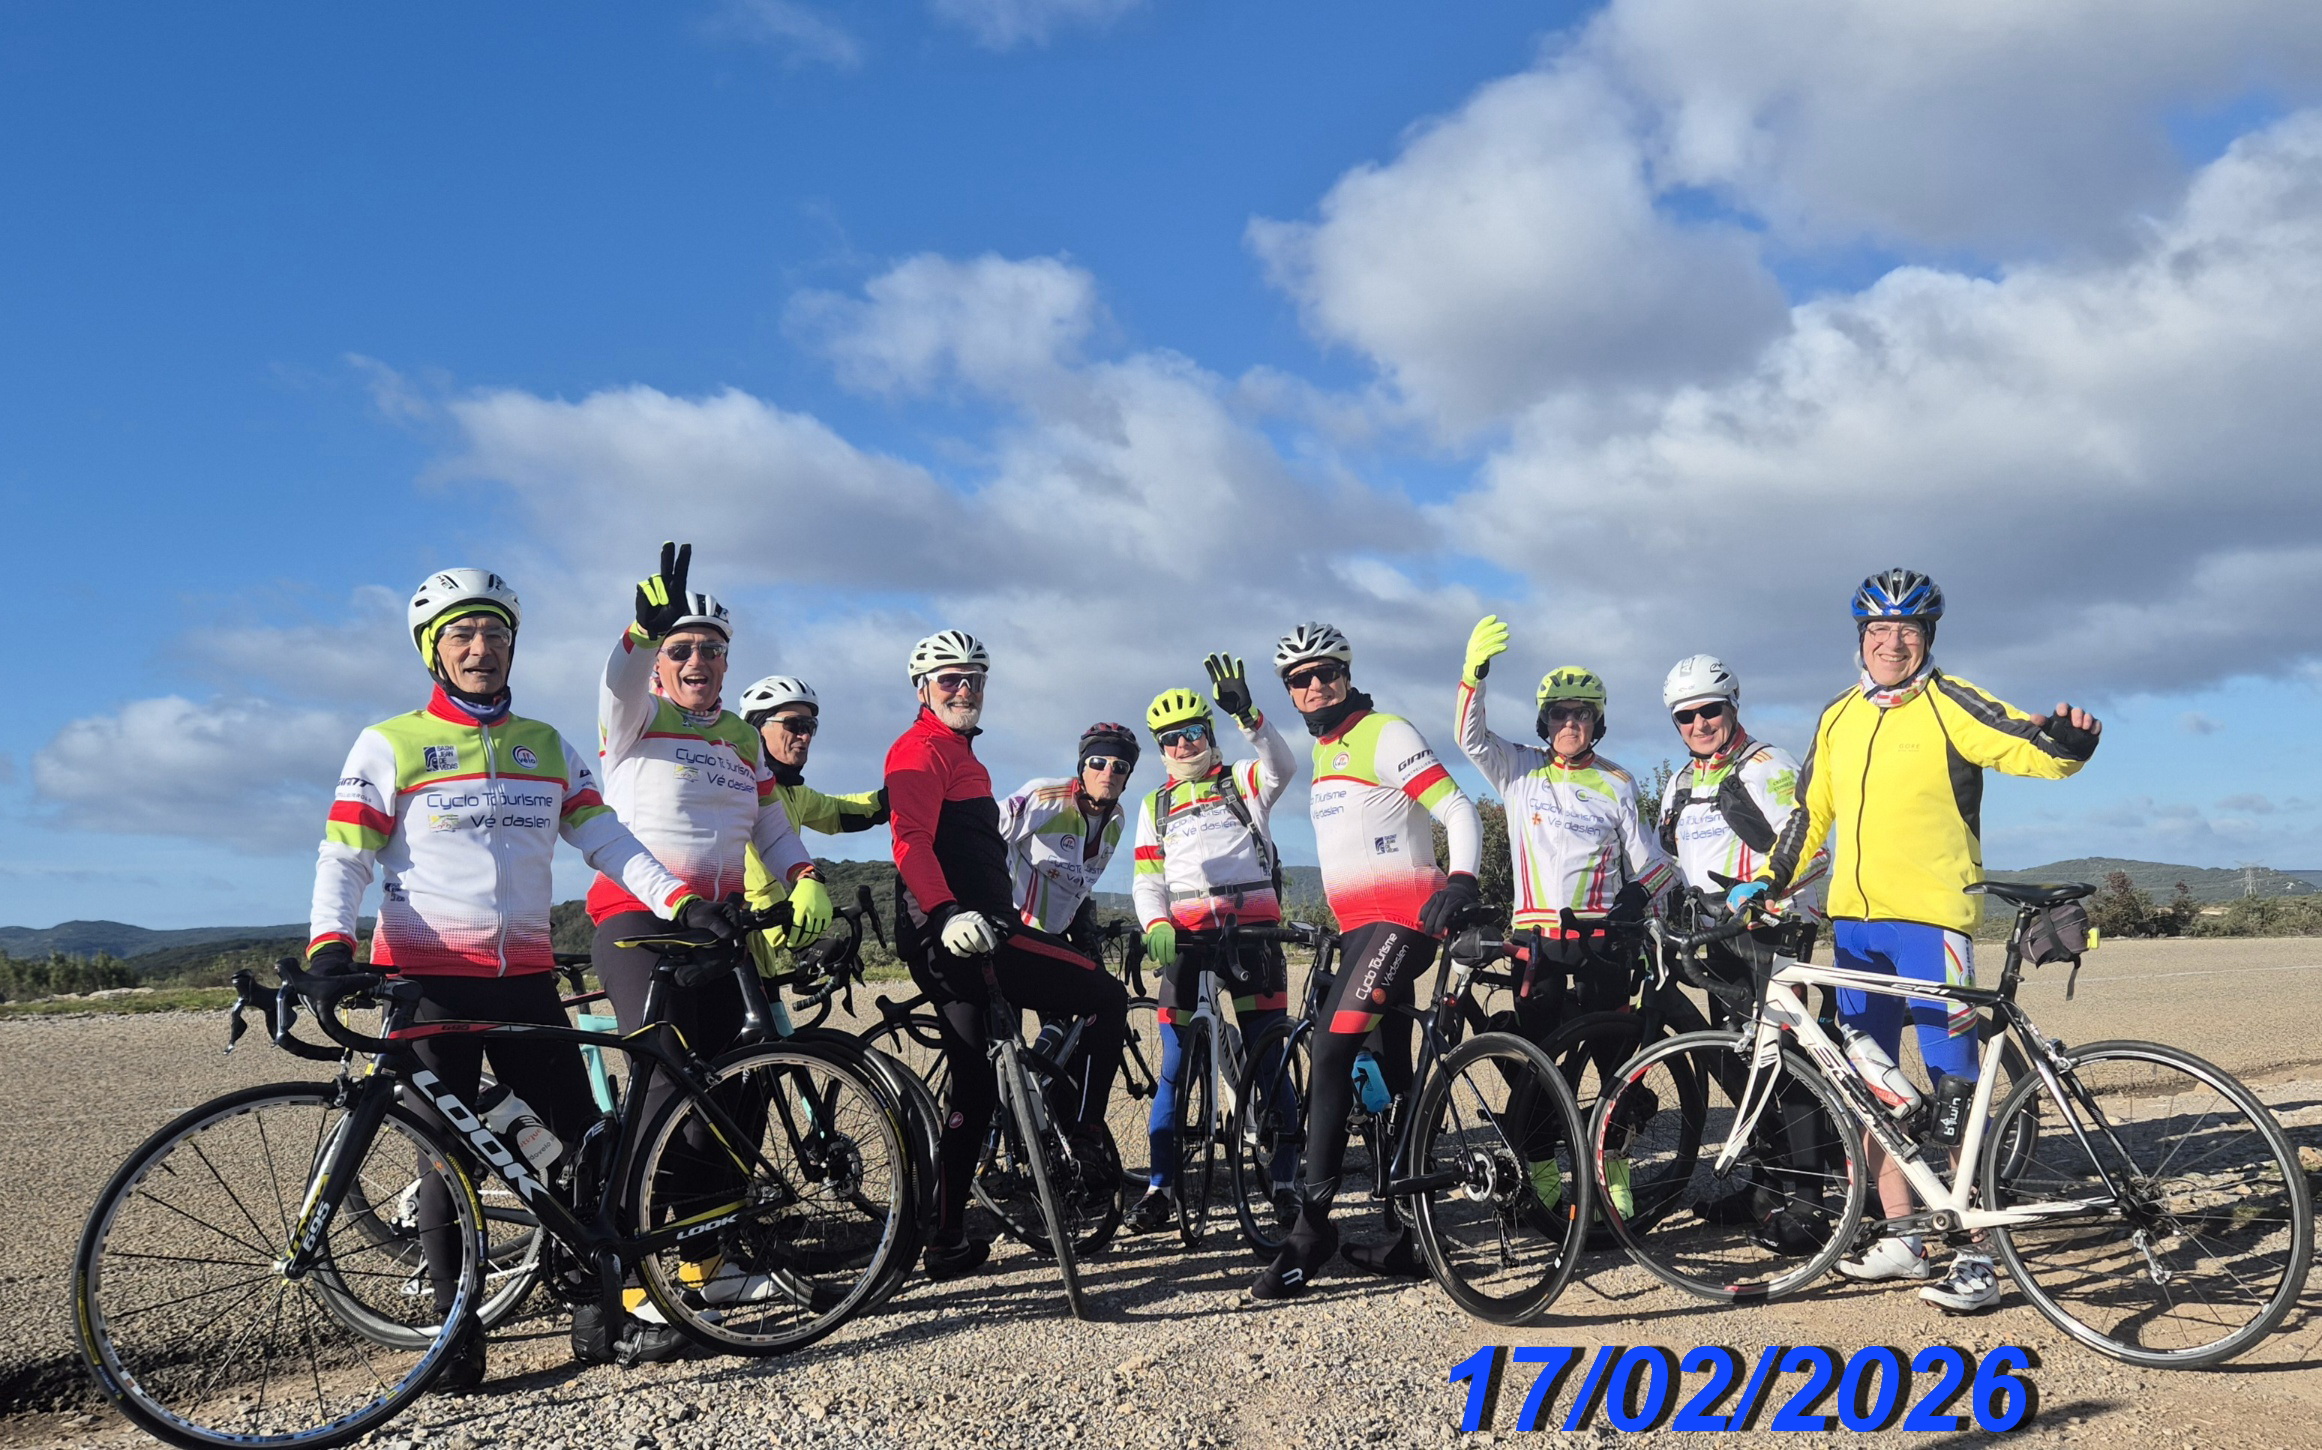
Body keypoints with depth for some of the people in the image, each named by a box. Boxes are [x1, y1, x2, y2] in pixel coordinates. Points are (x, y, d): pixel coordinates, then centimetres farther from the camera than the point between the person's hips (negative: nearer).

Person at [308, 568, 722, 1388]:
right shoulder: (390, 746, 2)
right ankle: (457, 1331, 12)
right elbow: (344, 857, -4)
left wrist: (681, 899, -6)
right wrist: (329, 942, -22)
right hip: (429, 979, -3)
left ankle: (598, 1309, 14)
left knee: (587, 1138, 1)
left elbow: (605, 839, 8)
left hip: (526, 976, 4)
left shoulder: (547, 747, 14)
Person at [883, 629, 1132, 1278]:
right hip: (960, 933, -10)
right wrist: (949, 912, -36)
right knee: (1107, 997, -6)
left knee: (975, 1089, 12)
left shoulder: (958, 754, 26)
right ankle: (1085, 1140, -2)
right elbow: (911, 842, -22)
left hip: (962, 938, 10)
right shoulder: (923, 750, -7)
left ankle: (948, 1240, 15)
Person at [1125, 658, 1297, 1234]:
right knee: (1174, 1068, 0)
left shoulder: (1241, 783, 11)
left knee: (1269, 1062, -2)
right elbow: (1146, 880, 11)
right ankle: (1161, 1186, 6)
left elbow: (1283, 766, -12)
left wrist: (1247, 715, -28)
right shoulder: (1155, 805, 19)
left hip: (1253, 931, -2)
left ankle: (1284, 1181, 5)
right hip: (1186, 938, 2)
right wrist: (1156, 926, -9)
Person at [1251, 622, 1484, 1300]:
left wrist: (1461, 881, -28)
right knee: (1390, 1074, 9)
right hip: (1359, 926, 9)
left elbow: (1457, 809, -14)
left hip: (1403, 919, -9)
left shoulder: (1385, 734, -7)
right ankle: (1408, 1232, 15)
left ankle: (1311, 1227, -15)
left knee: (1332, 1051, -18)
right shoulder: (1323, 753, 18)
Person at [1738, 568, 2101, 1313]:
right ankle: (1902, 1239, 22)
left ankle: (1977, 1256, 3)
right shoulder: (1837, 719, 13)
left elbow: (2031, 749, -16)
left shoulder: (1951, 706, -3)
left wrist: (2069, 738, -38)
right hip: (1853, 921, 6)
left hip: (1931, 917, -6)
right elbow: (1811, 814, 20)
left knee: (1955, 1088, -5)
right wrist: (1767, 882, 14)